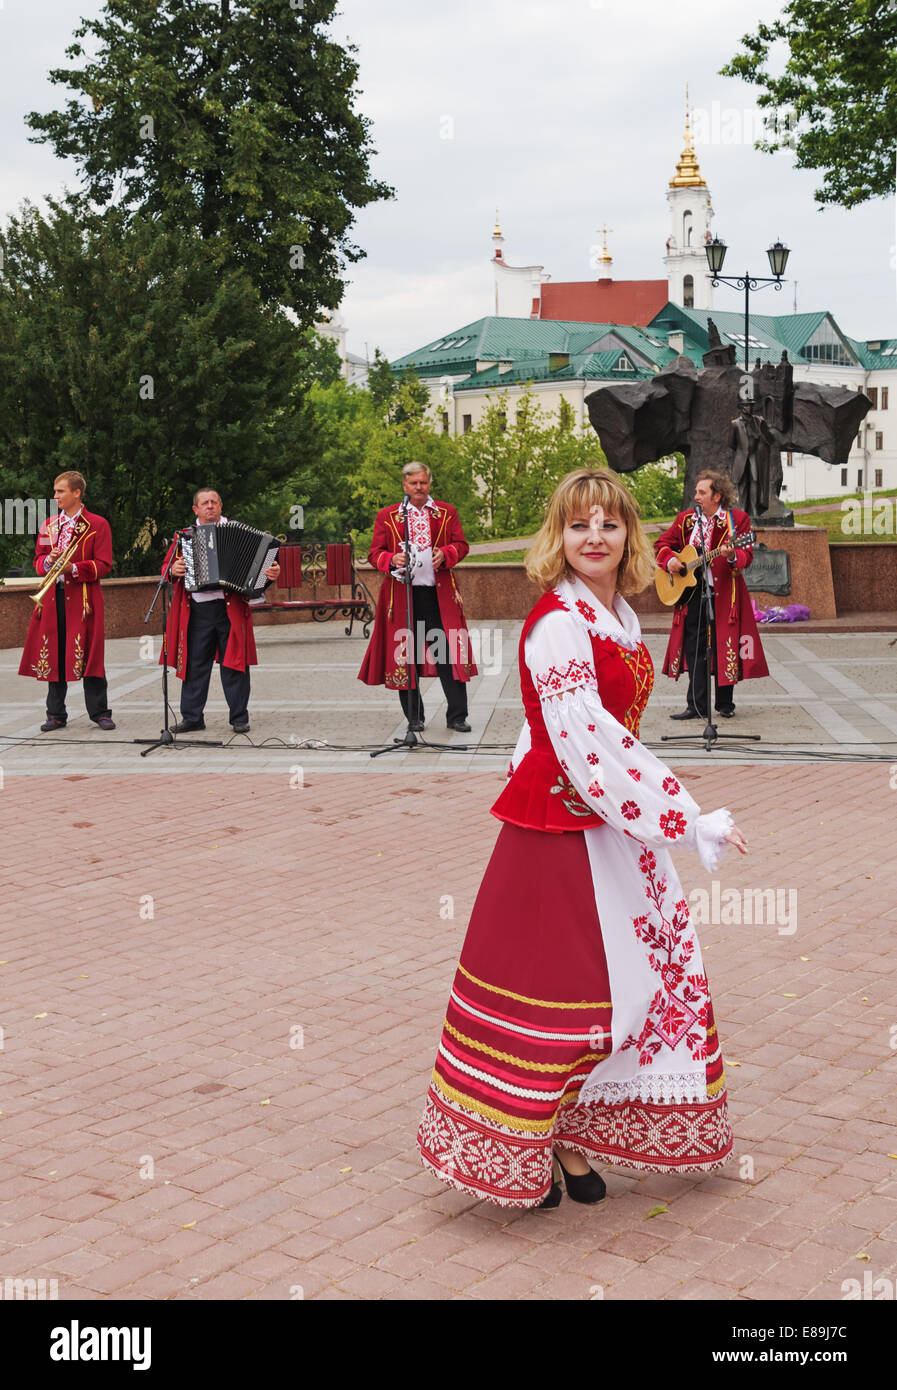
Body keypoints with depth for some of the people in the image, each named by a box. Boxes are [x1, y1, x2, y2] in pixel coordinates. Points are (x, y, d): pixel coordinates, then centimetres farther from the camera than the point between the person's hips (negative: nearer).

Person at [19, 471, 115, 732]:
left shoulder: (97, 525, 1)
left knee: (88, 656, -5)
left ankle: (100, 712, 4)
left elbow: (103, 565, -6)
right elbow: (38, 561, 17)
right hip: (52, 597, 5)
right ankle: (56, 714, 11)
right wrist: (48, 561, -6)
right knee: (54, 655, 4)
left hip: (83, 598, -5)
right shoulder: (49, 525, 16)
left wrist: (73, 568, -18)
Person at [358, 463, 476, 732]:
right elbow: (375, 553, 5)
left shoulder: (446, 513, 12)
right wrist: (392, 560, -16)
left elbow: (461, 544, 10)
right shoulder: (386, 516, 8)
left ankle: (456, 716, 2)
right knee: (406, 655, 2)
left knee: (449, 653, -4)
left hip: (439, 593, 1)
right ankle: (414, 717, 13)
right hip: (402, 594, 0)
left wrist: (445, 554, -12)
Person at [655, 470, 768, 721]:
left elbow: (747, 555, -9)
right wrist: (670, 560, -5)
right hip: (691, 593, 3)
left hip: (723, 593, -3)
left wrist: (733, 556, -31)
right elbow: (662, 544, 15)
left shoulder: (737, 519, -2)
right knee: (694, 648, 2)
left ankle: (725, 704, 14)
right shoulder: (686, 519, 9)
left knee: (724, 648, 0)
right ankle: (697, 706, 6)